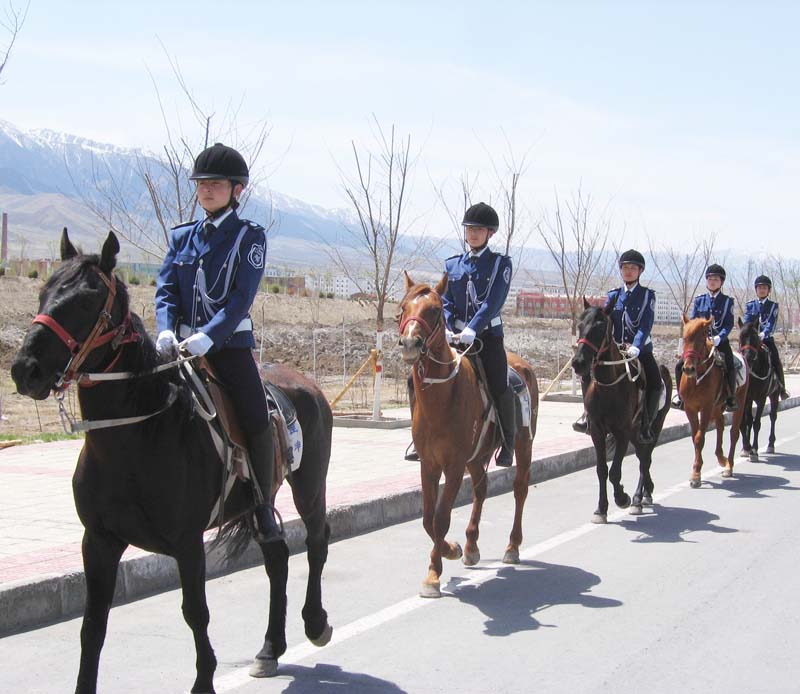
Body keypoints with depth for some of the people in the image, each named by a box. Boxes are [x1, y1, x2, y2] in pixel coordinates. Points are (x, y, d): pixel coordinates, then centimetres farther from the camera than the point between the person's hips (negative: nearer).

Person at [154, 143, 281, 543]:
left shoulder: (250, 237, 1)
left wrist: (208, 336, -23)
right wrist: (166, 330, -14)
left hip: (230, 344, -4)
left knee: (256, 422, -17)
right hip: (183, 345, 4)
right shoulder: (182, 237, 13)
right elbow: (165, 290, 6)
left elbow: (242, 297, -10)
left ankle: (263, 510, -4)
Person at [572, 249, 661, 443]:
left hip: (641, 349, -3)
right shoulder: (613, 295, 11)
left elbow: (646, 325, -10)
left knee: (655, 382, -26)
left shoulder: (648, 295, 2)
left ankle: (647, 424, -11)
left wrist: (635, 347, -25)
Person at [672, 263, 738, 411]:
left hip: (720, 341, -2)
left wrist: (719, 338, -21)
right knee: (680, 365, -11)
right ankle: (681, 395, 5)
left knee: (729, 368, -24)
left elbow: (729, 324, -4)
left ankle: (731, 398, -8)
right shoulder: (699, 300, 11)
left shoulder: (727, 301, 4)